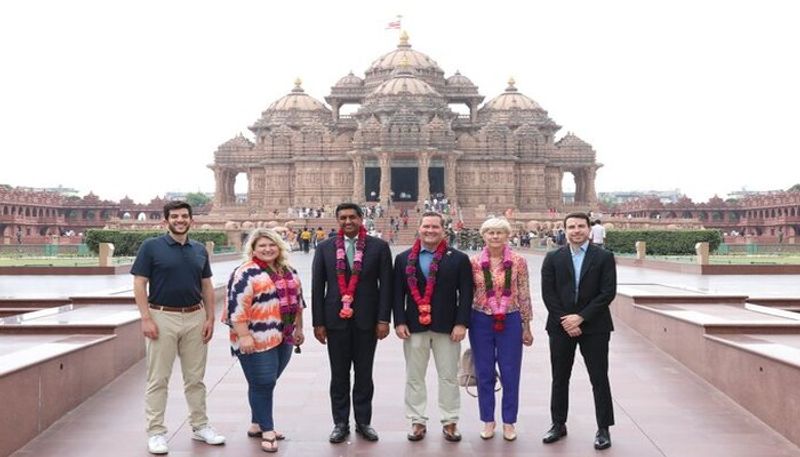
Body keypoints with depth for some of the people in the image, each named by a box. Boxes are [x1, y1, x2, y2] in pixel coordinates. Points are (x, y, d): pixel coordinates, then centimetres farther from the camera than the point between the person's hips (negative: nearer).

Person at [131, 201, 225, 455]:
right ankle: (156, 432, 11)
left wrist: (210, 317, 5)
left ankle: (200, 426, 23)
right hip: (162, 318, -4)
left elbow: (207, 287, 13)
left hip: (195, 318, 4)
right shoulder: (151, 247, -3)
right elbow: (139, 284, -6)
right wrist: (146, 318, -13)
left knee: (195, 378, 12)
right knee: (158, 379, 2)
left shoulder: (199, 250, 10)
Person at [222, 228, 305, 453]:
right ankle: (267, 430, 9)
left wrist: (298, 328, 19)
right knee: (262, 384, -2)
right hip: (258, 339, -7)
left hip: (283, 338, 7)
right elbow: (237, 306, -18)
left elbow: (297, 299, 20)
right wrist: (243, 335, -22)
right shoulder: (246, 273, -12)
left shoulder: (288, 271, 12)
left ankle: (257, 425, 26)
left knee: (268, 383, 14)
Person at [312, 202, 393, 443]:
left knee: (364, 374, 10)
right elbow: (317, 287, 2)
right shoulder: (325, 248, 3)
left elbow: (386, 285, -2)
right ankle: (340, 423, 20)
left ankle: (363, 422, 23)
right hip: (336, 320, 1)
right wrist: (318, 322, -2)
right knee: (339, 375, 9)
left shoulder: (379, 247, -1)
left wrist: (383, 319, -7)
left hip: (366, 320, -1)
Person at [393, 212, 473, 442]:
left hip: (447, 327, -1)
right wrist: (399, 322, -4)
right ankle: (417, 421, 20)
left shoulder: (459, 258, 1)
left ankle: (450, 422, 18)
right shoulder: (404, 258, 6)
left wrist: (461, 323, -9)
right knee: (414, 377, 8)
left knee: (449, 377, 6)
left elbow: (465, 294, -2)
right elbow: (398, 293, 4)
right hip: (413, 326, 1)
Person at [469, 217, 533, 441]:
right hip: (481, 322, 1)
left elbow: (524, 296, 2)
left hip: (510, 322, -1)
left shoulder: (518, 262, -3)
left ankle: (509, 421, 22)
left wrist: (526, 327, 4)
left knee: (510, 374, 6)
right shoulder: (473, 262, -1)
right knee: (484, 374, 9)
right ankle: (488, 421, 25)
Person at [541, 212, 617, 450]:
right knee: (560, 378, 10)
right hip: (561, 326, 2)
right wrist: (565, 320, -10)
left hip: (594, 327, -2)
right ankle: (558, 424, 22)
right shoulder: (553, 258, 5)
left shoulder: (604, 257, -1)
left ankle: (603, 429, 13)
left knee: (599, 379, 3)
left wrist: (580, 317, -13)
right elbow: (548, 293, 0)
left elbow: (608, 292, -7)